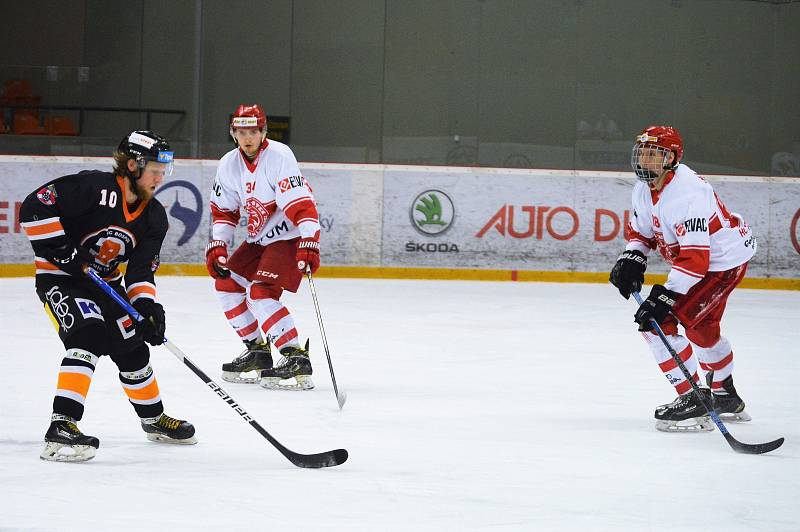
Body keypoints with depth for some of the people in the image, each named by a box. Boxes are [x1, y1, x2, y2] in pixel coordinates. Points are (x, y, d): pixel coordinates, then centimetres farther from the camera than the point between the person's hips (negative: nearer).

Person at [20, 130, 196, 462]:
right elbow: (34, 207, -27)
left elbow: (141, 269, -1)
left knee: (132, 347, 12)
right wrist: (59, 248, -27)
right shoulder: (93, 188, -24)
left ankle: (154, 419, 37)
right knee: (88, 336, -28)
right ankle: (61, 428, -34)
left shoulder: (154, 217, -1)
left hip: (105, 283, 8)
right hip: (60, 277, -8)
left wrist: (146, 305, -17)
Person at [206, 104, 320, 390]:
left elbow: (302, 204, -29)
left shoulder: (279, 156, -22)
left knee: (260, 293, -21)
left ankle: (297, 359, -24)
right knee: (226, 282, 9)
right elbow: (223, 210, 11)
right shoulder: (230, 164, 1)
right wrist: (217, 246, -1)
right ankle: (258, 350, 19)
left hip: (289, 237, -9)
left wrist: (309, 245, -37)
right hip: (259, 237, 9)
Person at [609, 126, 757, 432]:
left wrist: (665, 296, -38)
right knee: (701, 327, 27)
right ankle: (725, 397, 47)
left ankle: (694, 402, -13)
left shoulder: (687, 193, -32)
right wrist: (632, 260, -7)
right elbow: (640, 231, 14)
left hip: (723, 260, -10)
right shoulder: (645, 188, -2)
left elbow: (694, 258, -35)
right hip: (700, 258, 10)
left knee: (658, 323, -18)